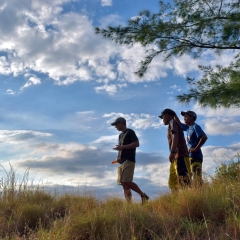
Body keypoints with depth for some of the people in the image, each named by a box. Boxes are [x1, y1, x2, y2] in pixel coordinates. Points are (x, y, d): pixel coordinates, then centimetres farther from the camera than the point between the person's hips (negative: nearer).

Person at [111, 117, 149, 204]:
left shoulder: (130, 132, -3)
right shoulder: (120, 135, 23)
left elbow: (136, 144, -14)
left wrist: (122, 147, -17)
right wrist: (118, 157, 7)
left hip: (129, 160, -9)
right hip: (121, 162, 9)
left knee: (126, 181, -18)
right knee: (123, 183, 0)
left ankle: (143, 195, -6)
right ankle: (129, 203, -1)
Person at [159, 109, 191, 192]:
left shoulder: (172, 122, 1)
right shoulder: (173, 124, 27)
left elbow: (175, 136, -16)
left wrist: (172, 152, -26)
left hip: (180, 155, -10)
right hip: (176, 157, 10)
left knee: (183, 180, -18)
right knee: (172, 182, 9)